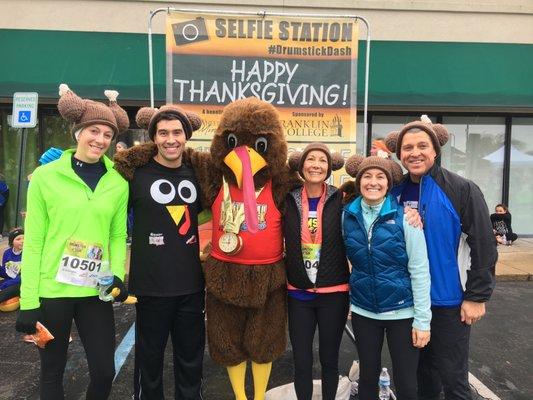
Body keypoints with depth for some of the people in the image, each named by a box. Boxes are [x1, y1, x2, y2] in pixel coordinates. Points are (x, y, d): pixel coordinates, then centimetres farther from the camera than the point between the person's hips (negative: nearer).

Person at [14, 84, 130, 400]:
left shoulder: (118, 183, 2)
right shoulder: (45, 176, -6)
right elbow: (33, 241, -5)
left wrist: (118, 274, -7)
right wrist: (28, 301, -6)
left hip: (96, 291, 2)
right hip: (51, 291, -2)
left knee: (105, 371, 9)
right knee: (52, 371, 16)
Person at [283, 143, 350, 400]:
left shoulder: (341, 200, -6)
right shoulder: (289, 200, -2)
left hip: (334, 292, -1)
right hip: (298, 293, 1)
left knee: (329, 359, 16)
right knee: (301, 361, 11)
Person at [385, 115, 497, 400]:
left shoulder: (462, 190, -12)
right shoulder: (396, 192, 2)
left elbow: (483, 247, -11)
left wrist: (477, 296, -12)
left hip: (449, 301, -4)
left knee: (452, 376, 8)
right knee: (421, 367, 20)